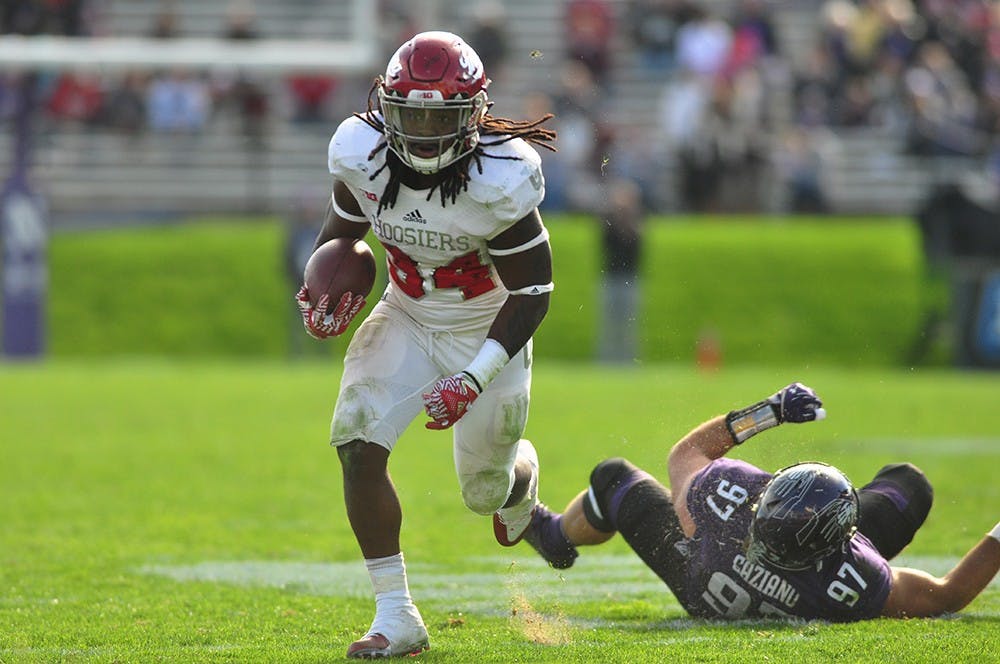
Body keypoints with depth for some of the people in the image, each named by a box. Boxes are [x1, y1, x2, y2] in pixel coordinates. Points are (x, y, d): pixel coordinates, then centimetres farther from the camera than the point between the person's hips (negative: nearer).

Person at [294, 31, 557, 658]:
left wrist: (474, 380, -28)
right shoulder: (362, 154, -18)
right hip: (407, 318, 3)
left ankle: (521, 471, 53)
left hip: (487, 330, -3)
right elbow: (343, 226, 6)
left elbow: (531, 294, -21)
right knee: (358, 446, -19)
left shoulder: (500, 180, -30)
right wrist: (322, 292, -13)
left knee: (486, 492, 11)